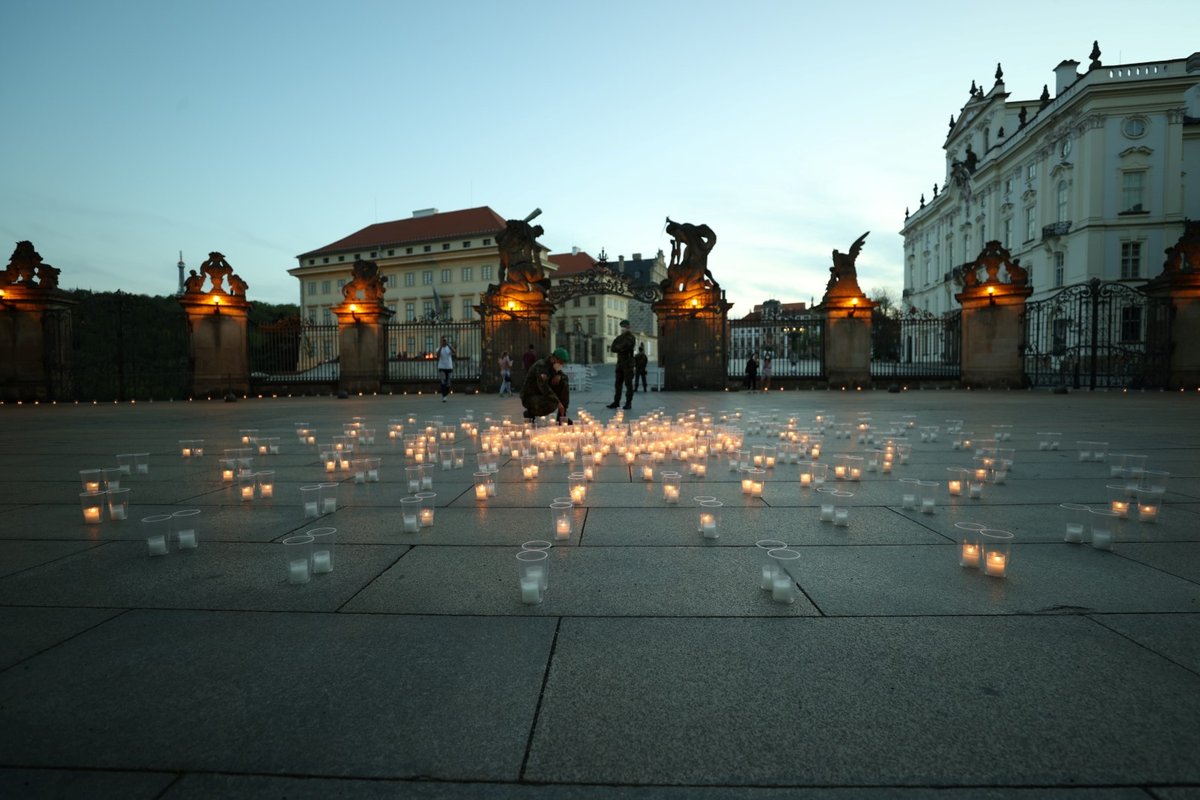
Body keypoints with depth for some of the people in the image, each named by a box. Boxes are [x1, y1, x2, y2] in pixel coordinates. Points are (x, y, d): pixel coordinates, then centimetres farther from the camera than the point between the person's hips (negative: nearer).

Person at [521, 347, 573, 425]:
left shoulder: (553, 365, 3)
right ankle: (530, 413, -6)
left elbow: (564, 377, 13)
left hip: (543, 395, 9)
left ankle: (562, 416, -1)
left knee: (564, 384, -5)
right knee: (551, 405, -37)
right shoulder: (540, 366, -24)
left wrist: (559, 376, -13)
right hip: (530, 397, -9)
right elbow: (543, 387, -35)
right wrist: (558, 402, -39)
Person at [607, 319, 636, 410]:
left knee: (628, 384, -3)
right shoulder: (620, 337, 16)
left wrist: (615, 348, -4)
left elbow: (622, 348, -18)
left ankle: (628, 403, 0)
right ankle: (616, 402, 8)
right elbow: (612, 348, 6)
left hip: (628, 363, -6)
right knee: (618, 383, 5)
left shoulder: (630, 337, -5)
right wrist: (619, 349, -12)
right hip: (620, 363, 6)